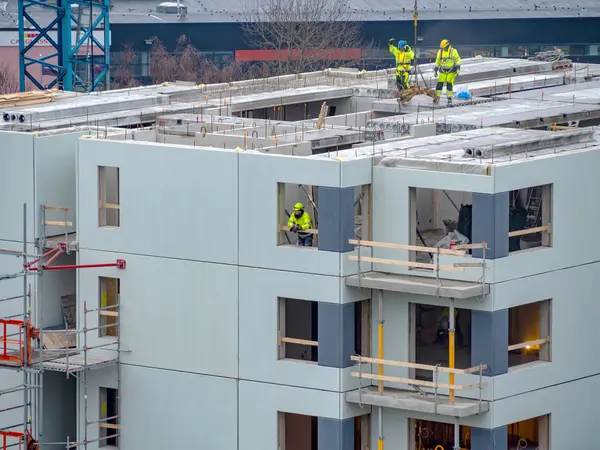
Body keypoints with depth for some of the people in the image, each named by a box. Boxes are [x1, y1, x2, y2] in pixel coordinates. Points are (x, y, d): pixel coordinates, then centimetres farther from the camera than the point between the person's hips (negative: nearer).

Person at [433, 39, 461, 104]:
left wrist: (458, 70, -15)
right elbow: (437, 61, 8)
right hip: (443, 71, 3)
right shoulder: (440, 52, 2)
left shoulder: (453, 51, -9)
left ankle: (450, 99, 2)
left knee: (449, 85, -7)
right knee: (440, 84, -3)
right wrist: (435, 71, 6)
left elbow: (457, 60, -8)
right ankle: (437, 97, 7)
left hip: (451, 71, -3)